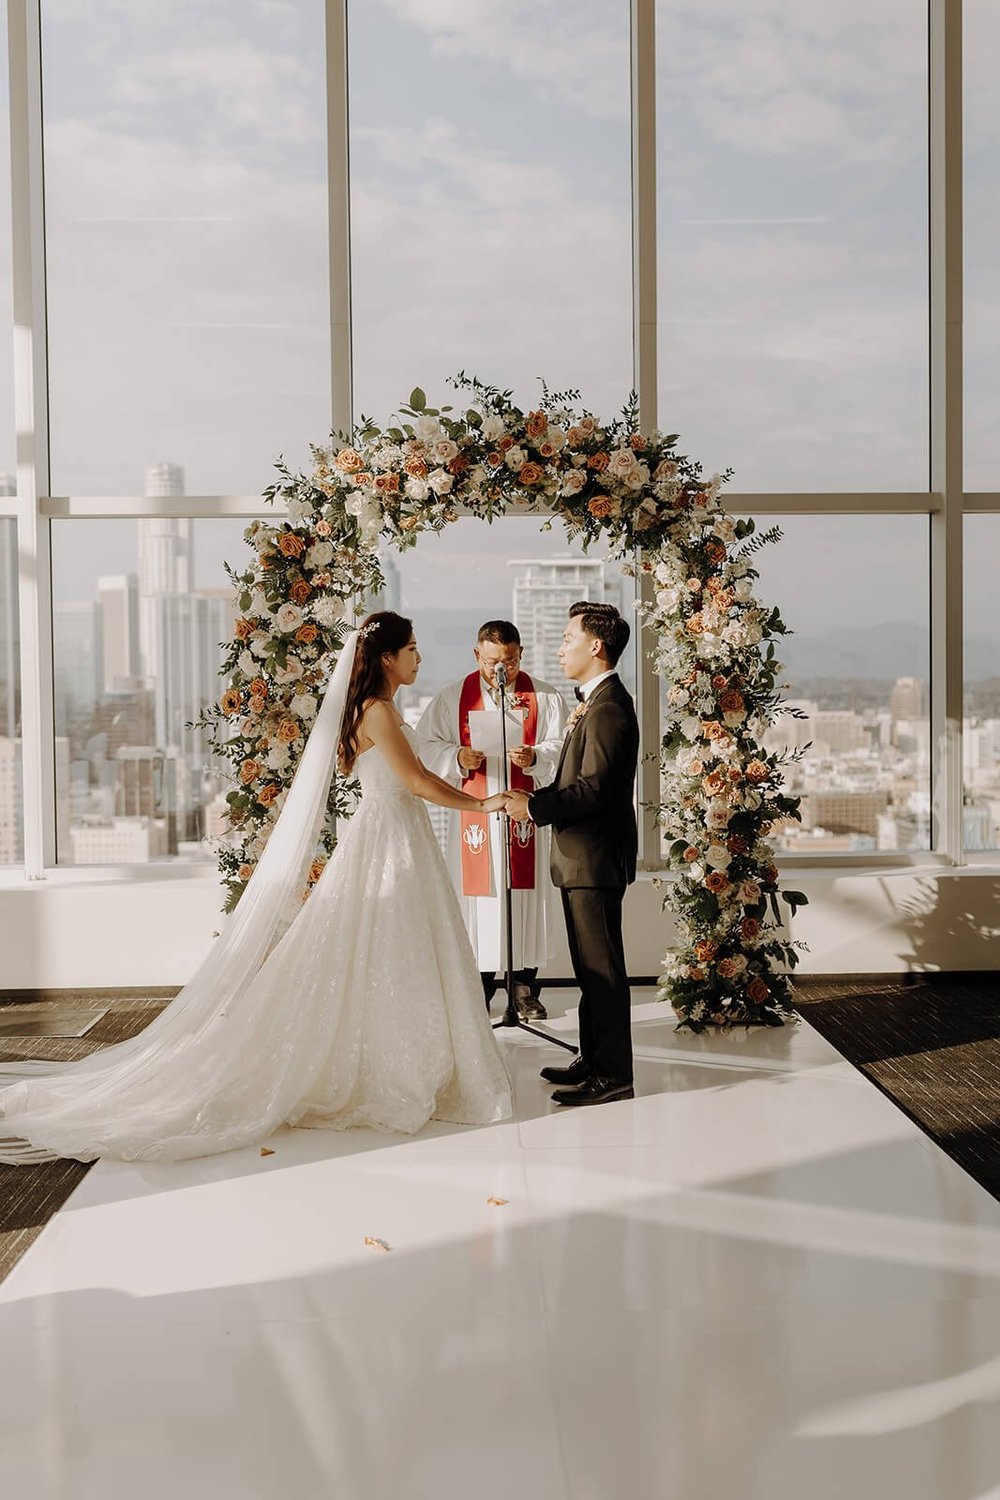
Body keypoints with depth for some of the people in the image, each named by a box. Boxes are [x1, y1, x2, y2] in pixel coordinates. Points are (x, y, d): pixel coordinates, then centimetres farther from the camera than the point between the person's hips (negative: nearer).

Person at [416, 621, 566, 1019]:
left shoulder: (545, 698, 5)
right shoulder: (453, 697, 7)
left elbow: (560, 748, -2)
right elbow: (426, 746, 4)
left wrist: (534, 757, -23)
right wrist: (457, 758, -15)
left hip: (525, 813, 0)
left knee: (526, 897, 2)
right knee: (478, 896, 1)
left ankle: (525, 987, 13)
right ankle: (479, 986, 13)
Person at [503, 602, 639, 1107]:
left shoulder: (608, 706, -17)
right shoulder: (598, 702, 16)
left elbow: (593, 787, -24)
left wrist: (534, 808, -18)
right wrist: (535, 797, 6)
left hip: (595, 858, -11)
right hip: (584, 856, 11)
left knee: (602, 966, -3)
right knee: (590, 965, 17)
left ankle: (612, 1073, 5)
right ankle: (594, 1059, 27)